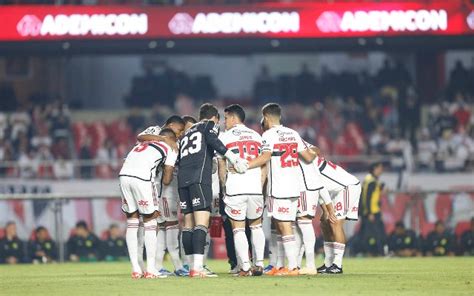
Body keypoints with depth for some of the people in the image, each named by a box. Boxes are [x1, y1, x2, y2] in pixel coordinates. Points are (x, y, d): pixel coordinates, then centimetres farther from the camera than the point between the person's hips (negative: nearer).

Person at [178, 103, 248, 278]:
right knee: (202, 223, -12)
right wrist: (233, 158, -15)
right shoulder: (210, 126, 11)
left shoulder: (187, 133, 31)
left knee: (189, 223, 10)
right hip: (200, 178, -7)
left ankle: (192, 266, 11)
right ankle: (197, 268, -23)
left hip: (182, 178, 7)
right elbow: (213, 141, -10)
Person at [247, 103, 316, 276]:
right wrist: (314, 154, 37)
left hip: (279, 188, -7)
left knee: (285, 226, -7)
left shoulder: (269, 135, -6)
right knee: (278, 225, 13)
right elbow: (308, 157, 15)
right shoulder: (293, 134, 14)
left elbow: (265, 158, -20)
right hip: (294, 188, 7)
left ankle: (293, 267, -10)